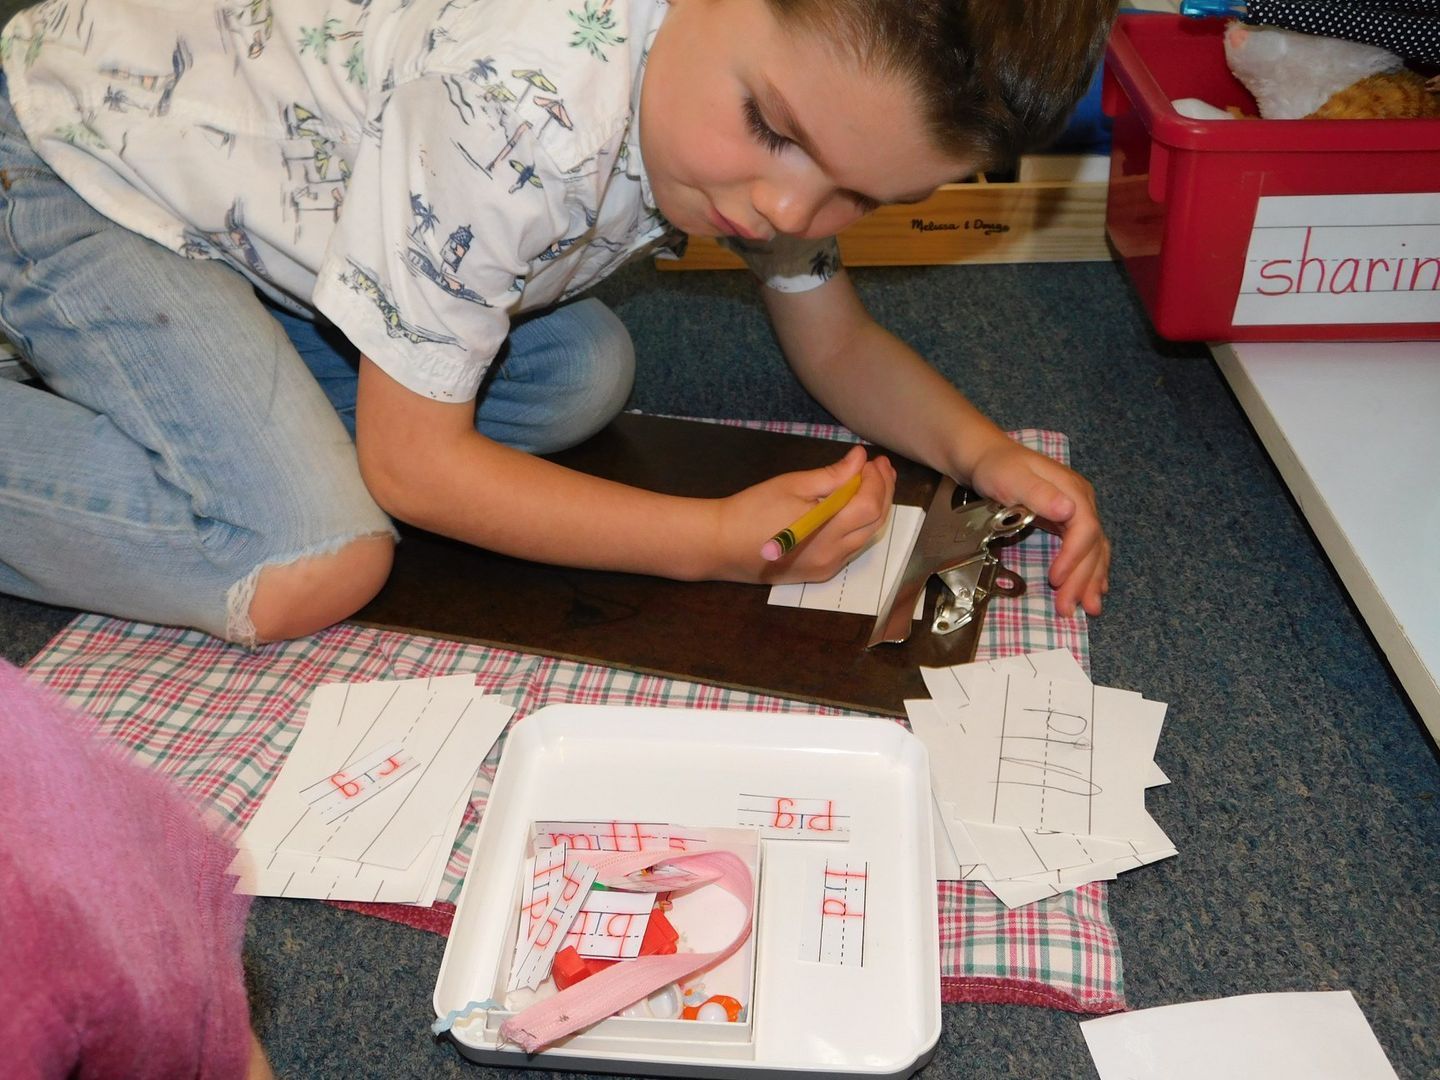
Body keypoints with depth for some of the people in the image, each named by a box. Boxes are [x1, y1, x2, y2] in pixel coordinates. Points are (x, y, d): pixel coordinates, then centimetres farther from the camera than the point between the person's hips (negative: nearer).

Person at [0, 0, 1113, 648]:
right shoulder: (527, 105, -37)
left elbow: (838, 343, 3)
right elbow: (412, 462, -25)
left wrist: (984, 449, -15)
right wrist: (723, 539, -27)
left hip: (287, 190, 8)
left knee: (584, 376, -1)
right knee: (312, 569, -25)